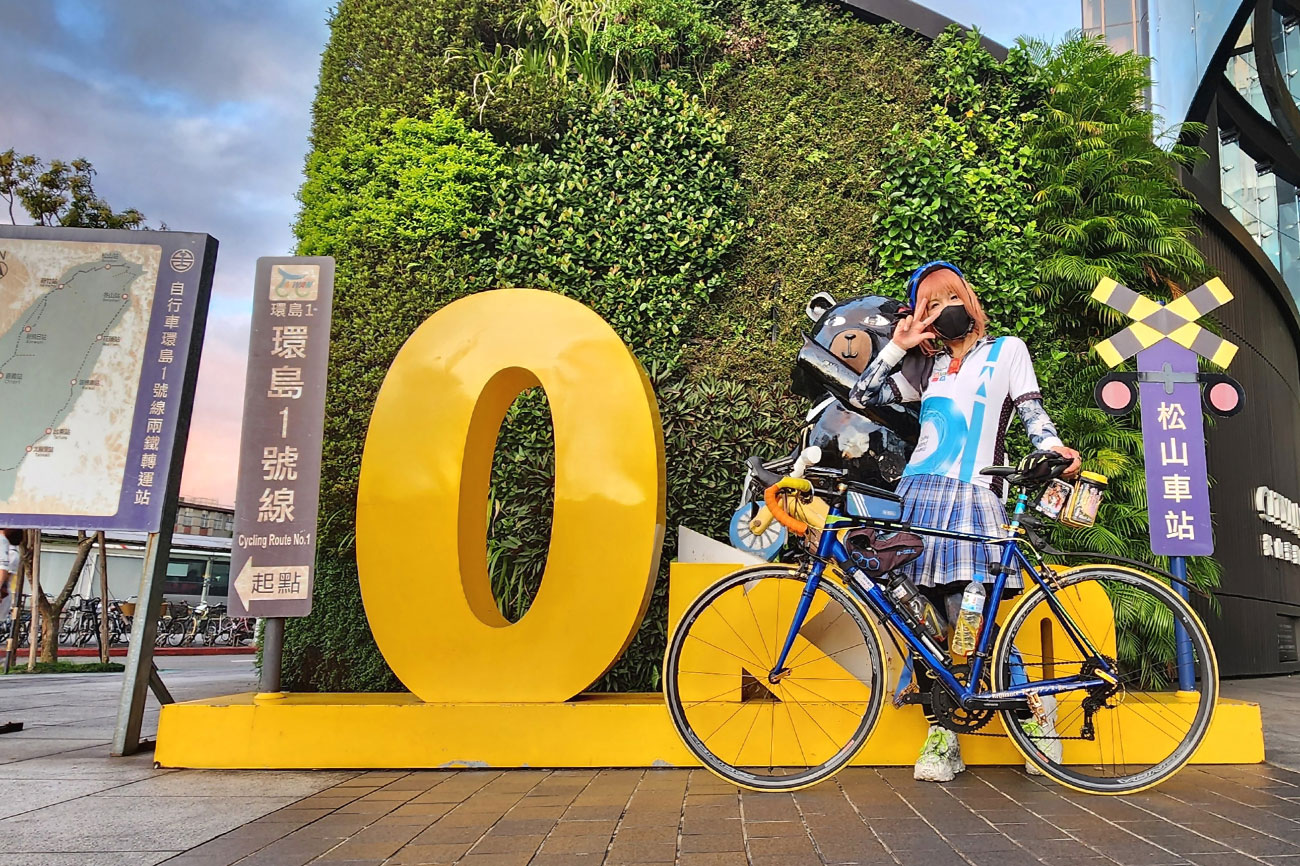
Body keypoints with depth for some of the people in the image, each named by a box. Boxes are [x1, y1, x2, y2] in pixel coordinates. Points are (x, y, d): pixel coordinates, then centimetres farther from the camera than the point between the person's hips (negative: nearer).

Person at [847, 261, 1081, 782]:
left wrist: (1056, 449, -14)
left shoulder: (1007, 350, 15)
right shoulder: (929, 366, 23)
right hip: (918, 496, 4)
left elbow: (1032, 412, 5)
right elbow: (861, 397, 16)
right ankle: (941, 738, 10)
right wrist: (898, 346, 11)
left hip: (972, 499, -4)